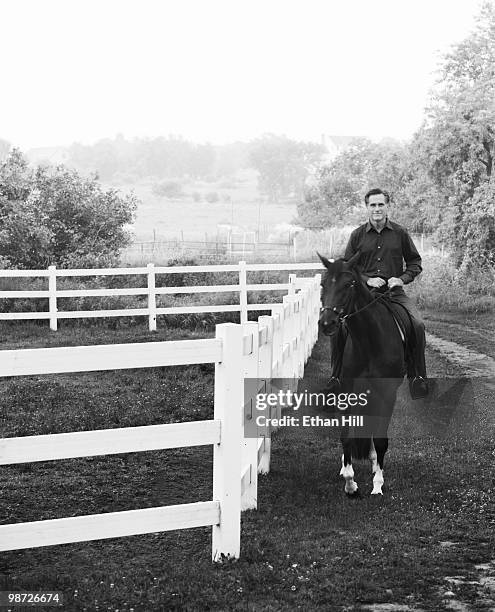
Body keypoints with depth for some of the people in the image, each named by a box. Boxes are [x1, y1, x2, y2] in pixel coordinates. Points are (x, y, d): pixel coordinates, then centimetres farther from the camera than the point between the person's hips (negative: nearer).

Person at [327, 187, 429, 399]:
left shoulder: (400, 233, 7)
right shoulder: (358, 235, 6)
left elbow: (415, 262, 13)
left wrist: (402, 278, -6)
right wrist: (367, 279, -7)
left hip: (394, 291, 0)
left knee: (417, 325, -23)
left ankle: (417, 376, -9)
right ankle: (336, 375, -8)